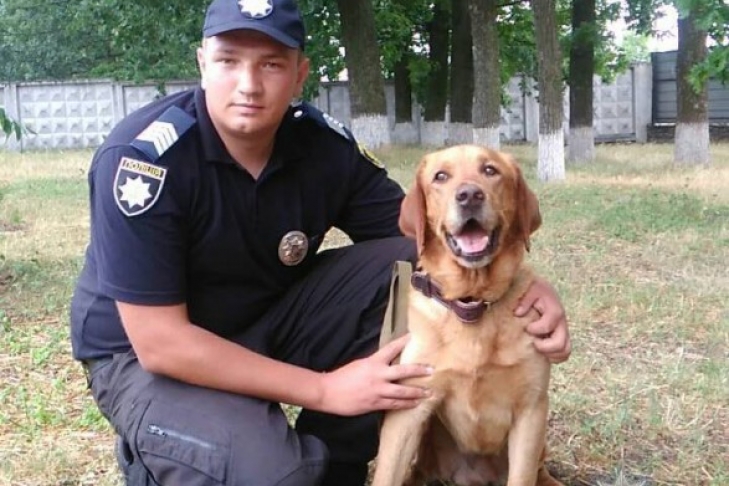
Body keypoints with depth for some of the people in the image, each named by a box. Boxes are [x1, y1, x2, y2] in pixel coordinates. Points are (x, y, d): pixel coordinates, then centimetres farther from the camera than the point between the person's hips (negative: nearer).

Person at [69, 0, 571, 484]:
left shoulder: (326, 146, -11)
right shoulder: (142, 158, -26)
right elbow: (158, 341, -28)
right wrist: (324, 389, -27)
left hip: (266, 319, 6)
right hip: (142, 352, -5)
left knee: (406, 268, -13)